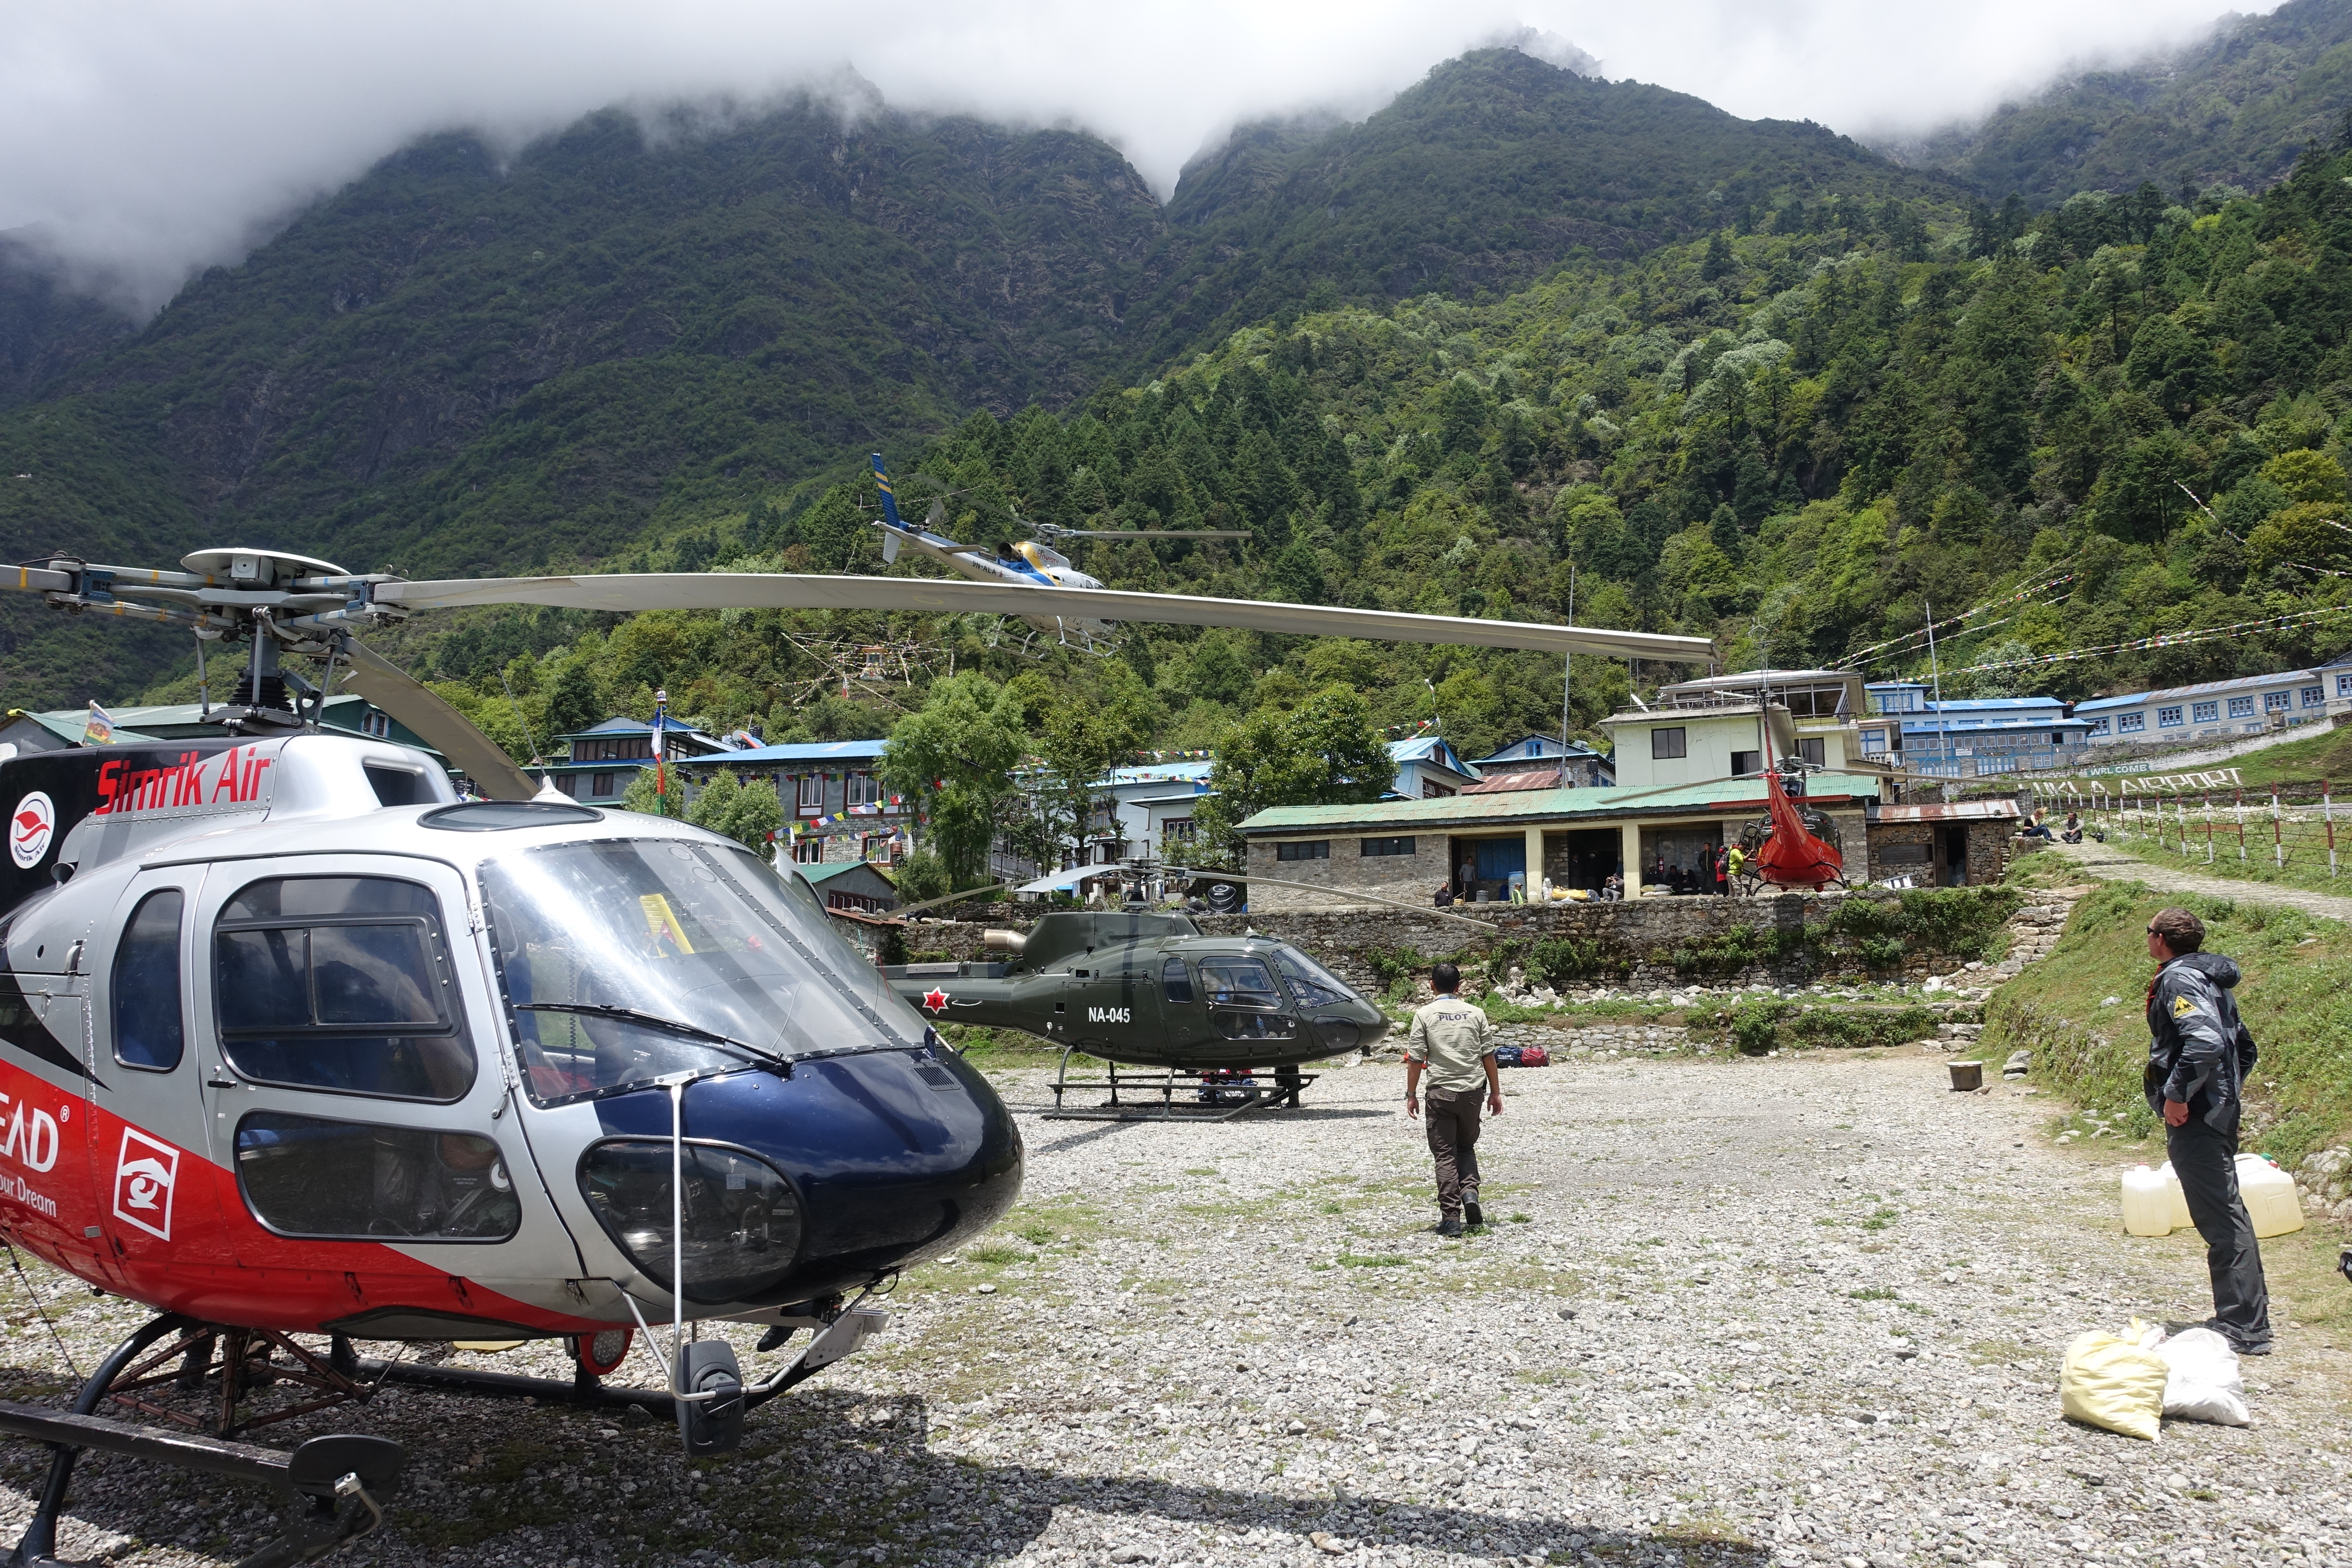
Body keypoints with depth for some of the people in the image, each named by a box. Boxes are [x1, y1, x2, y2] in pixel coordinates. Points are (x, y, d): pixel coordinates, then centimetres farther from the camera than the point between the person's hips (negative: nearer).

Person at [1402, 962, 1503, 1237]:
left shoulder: (1425, 1015, -3)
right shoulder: (1476, 1013, 3)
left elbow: (1415, 1059, -4)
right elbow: (1488, 1056, 5)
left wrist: (1411, 1094, 5)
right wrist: (1495, 1092, 13)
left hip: (1440, 1092, -2)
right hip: (1472, 1091, 2)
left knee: (1445, 1154, 4)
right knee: (1467, 1146, 21)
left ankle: (1451, 1218, 1)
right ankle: (1470, 1190, -4)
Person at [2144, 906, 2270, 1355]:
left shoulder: (2179, 980, -14)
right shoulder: (2212, 980, 16)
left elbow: (2205, 1042, -30)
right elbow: (2245, 1048, 23)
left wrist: (2177, 1094, -22)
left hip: (2194, 1118, -10)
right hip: (2219, 1112, 10)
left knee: (2221, 1219, -7)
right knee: (2225, 1213, 16)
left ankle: (2244, 1329, -4)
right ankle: (2244, 1315, 25)